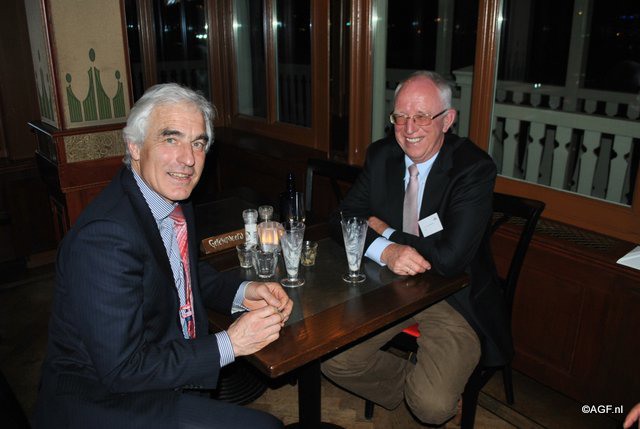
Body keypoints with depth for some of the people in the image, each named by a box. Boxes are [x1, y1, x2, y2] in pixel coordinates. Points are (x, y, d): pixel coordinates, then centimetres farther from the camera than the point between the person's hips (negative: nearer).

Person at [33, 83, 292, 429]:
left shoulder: (173, 198, -3)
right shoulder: (104, 236, -29)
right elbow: (121, 369, -27)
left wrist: (242, 293, -5)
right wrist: (229, 343, -22)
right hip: (104, 401, -8)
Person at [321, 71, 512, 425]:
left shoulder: (475, 168, -19)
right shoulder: (381, 156, -2)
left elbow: (450, 257, -28)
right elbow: (342, 219, -3)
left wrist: (384, 229, -15)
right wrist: (386, 251, -24)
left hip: (455, 298, -4)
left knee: (432, 405, -20)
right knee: (332, 358, -7)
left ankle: (422, 391, 17)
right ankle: (412, 383, 16)